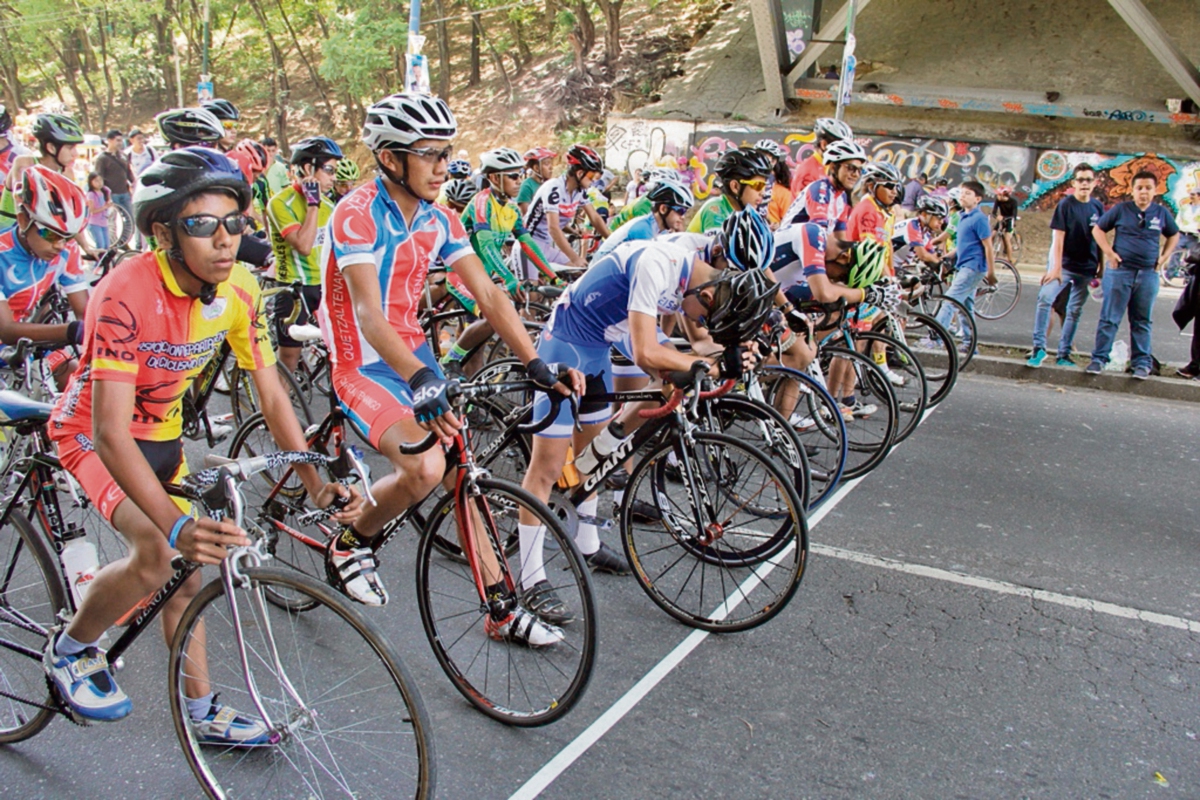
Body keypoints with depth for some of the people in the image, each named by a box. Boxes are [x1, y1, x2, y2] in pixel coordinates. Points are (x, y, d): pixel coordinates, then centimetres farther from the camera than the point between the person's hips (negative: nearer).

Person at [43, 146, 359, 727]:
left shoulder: (238, 289, -16)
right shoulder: (127, 296, -35)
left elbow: (272, 397, -10)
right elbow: (110, 433, -40)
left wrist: (316, 483, -21)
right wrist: (177, 525, -51)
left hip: (162, 434, 6)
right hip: (92, 435, -6)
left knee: (186, 572, 10)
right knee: (158, 554, -27)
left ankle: (201, 713, 25)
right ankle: (70, 649, 3)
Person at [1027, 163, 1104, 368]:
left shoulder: (1098, 207, 5)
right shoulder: (1065, 204, -6)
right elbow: (1058, 237, -11)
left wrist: (1100, 267, 12)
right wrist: (1056, 267, -18)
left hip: (1086, 268, 4)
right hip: (1065, 264, -4)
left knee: (1075, 311, 8)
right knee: (1045, 297, -24)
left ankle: (1064, 355, 15)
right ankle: (1039, 347, -19)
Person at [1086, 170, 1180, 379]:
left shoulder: (1162, 213, 7)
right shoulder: (1121, 209, -1)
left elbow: (1174, 235, 22)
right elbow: (1097, 229, 5)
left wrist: (1165, 256, 8)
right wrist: (1109, 253, -5)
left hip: (1148, 274, 2)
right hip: (1120, 271, -2)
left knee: (1142, 322, 8)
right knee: (1109, 318, -1)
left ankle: (1142, 362, 14)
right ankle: (1099, 358, 5)